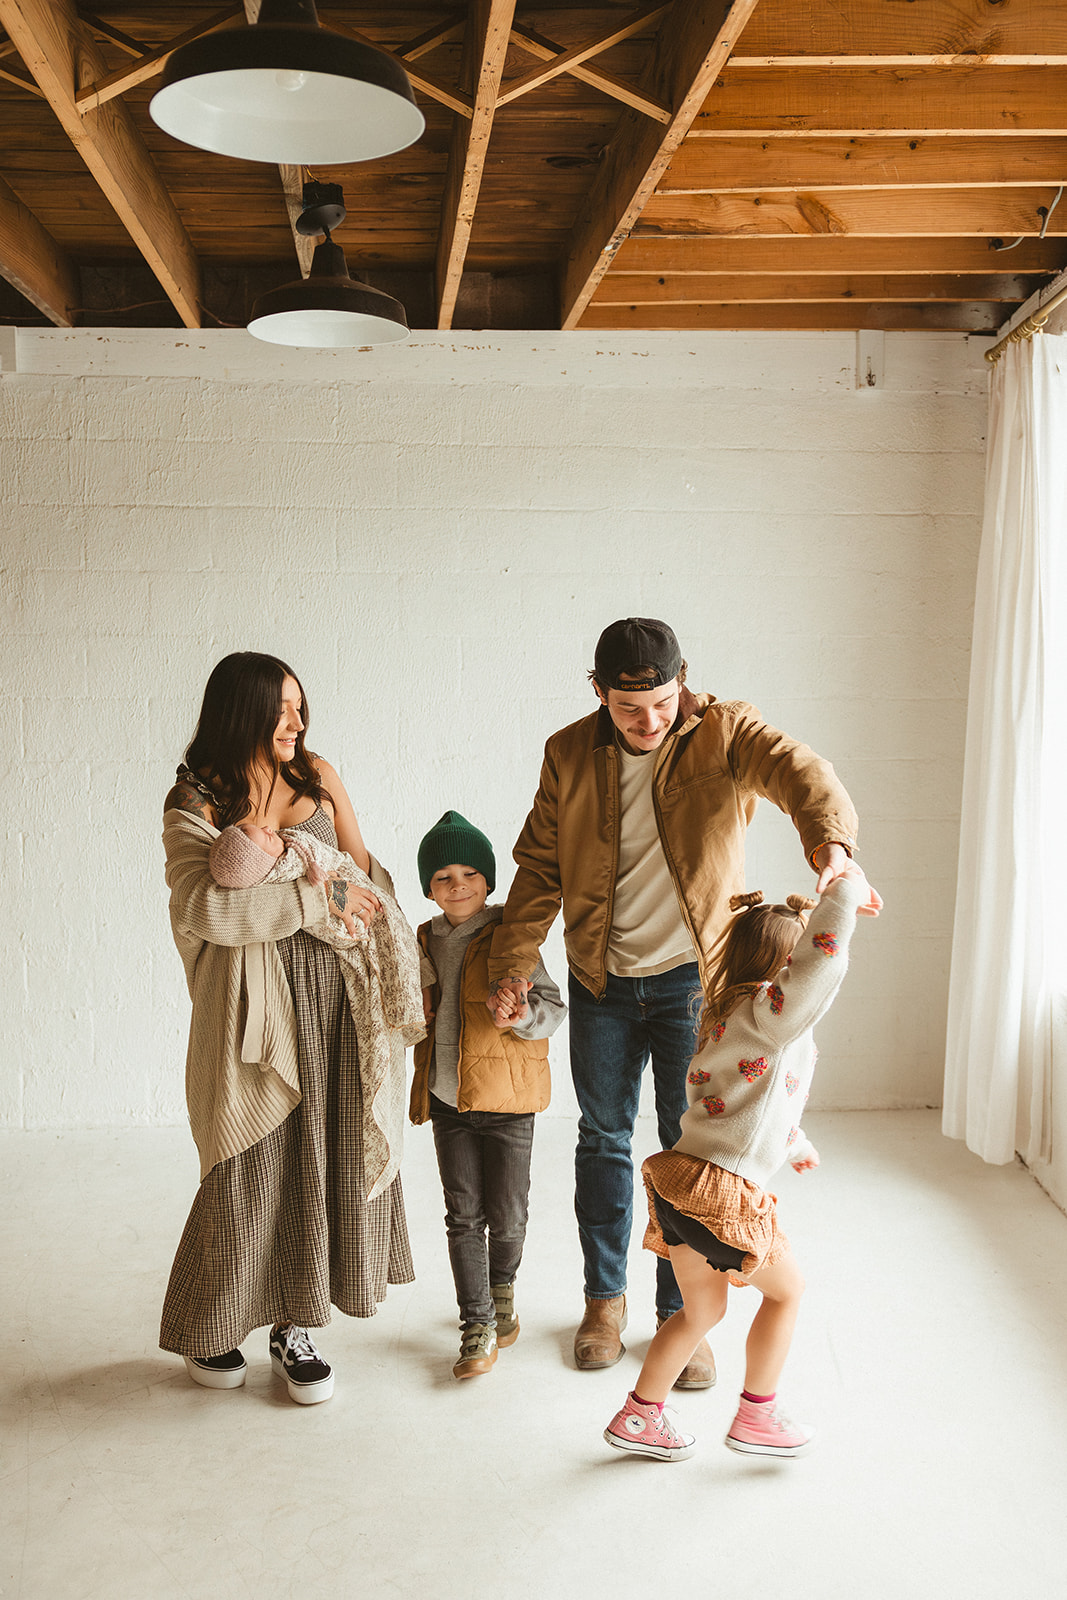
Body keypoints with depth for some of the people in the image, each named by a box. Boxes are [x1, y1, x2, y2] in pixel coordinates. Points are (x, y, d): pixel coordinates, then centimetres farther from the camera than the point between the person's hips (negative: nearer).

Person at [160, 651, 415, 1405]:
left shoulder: (318, 775, 8)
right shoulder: (196, 803, -5)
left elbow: (363, 869, 12)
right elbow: (205, 906, -18)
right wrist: (315, 896, -16)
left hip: (335, 994, 4)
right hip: (256, 1003, -4)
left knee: (332, 1153, 5)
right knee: (256, 1163, 2)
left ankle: (293, 1327, 20)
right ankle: (206, 1329, 24)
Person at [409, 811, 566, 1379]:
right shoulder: (424, 943, 9)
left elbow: (552, 1005, -11)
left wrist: (524, 1013, -30)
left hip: (506, 1099, -4)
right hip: (447, 1102, 4)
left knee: (506, 1214, 6)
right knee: (463, 1215, 5)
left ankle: (502, 1288, 36)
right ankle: (478, 1327, 14)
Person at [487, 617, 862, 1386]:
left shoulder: (724, 733, -12)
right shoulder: (570, 755, -3)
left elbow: (797, 769, -32)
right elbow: (540, 867, 2)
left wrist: (829, 839, -53)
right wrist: (513, 962, -6)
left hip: (693, 978, -2)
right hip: (602, 981, 3)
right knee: (604, 1140, 13)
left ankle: (684, 1315, 21)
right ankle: (605, 1297, 33)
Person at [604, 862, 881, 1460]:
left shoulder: (728, 1019, 16)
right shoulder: (772, 1017, -13)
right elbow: (822, 963, -32)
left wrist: (797, 1143, 48)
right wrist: (848, 886, -19)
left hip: (678, 1185, 9)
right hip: (723, 1192, -8)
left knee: (703, 1310, 25)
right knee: (787, 1289, 17)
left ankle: (638, 1417, 33)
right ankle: (757, 1417, 28)